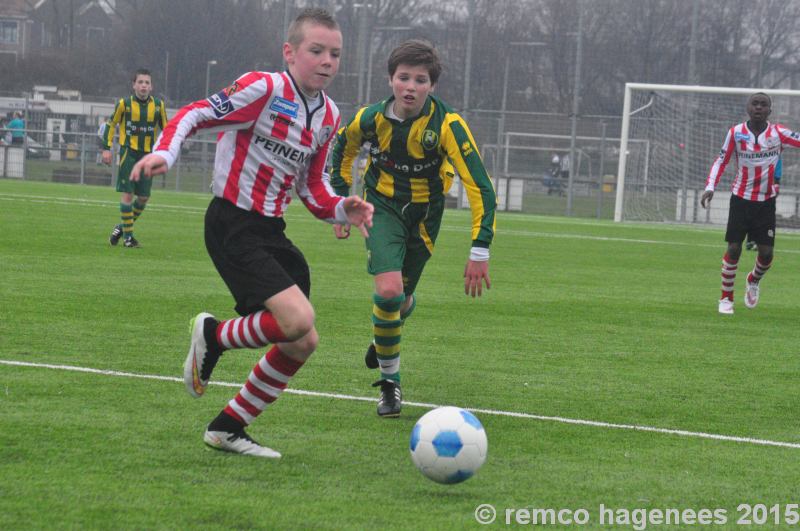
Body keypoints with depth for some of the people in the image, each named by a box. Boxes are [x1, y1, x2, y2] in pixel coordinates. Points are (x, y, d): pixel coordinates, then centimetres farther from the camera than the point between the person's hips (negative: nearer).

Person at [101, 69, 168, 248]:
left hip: (148, 154, 3)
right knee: (127, 193, -8)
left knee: (144, 197, 3)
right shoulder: (124, 103, -4)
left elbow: (166, 128, 12)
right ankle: (127, 235, 0)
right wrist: (106, 148, -1)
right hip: (129, 152, -3)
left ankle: (123, 227, 24)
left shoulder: (158, 105, 1)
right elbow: (111, 124, 6)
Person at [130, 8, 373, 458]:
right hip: (234, 226, -9)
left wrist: (344, 210, -2)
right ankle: (213, 336, 3)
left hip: (272, 231, 9)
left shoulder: (328, 117, 11)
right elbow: (194, 115, -12)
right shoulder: (264, 89, -13)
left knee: (304, 342, 8)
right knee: (298, 319, -25)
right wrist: (165, 153, -30)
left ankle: (229, 429, 22)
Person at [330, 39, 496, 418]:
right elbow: (343, 149, 7)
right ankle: (390, 384, -5)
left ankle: (383, 337, 53)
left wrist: (480, 251, -29)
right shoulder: (371, 119, -18)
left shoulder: (447, 125, -25)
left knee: (402, 300, 14)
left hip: (424, 214, 1)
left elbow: (480, 187, -25)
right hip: (383, 206, -1)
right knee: (389, 290, -22)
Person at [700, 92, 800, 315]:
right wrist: (710, 187, -11)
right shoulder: (736, 133, -7)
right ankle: (726, 297, 11)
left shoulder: (778, 133, -8)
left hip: (766, 201, 1)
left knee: (766, 252, -2)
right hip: (741, 198, -1)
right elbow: (721, 161, 0)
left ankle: (754, 281, 31)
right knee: (734, 248, -5)